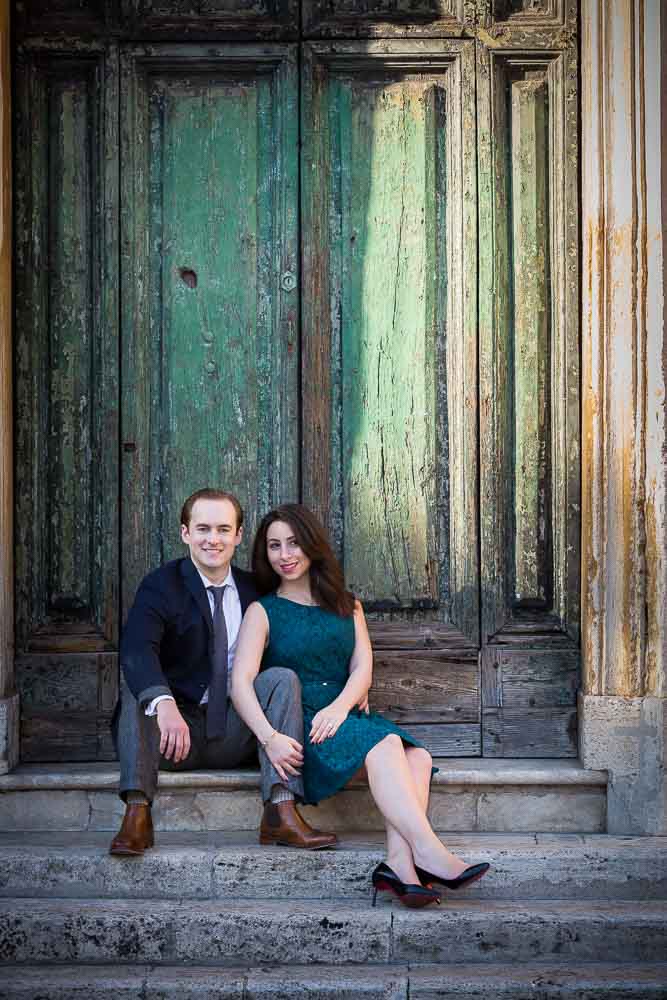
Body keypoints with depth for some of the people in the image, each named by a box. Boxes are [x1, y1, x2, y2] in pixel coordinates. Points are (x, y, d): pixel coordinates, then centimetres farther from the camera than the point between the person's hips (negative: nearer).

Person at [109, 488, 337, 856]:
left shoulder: (253, 589, 10)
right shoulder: (161, 585, -5)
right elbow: (136, 649, -24)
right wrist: (165, 703, -45)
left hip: (233, 737, 3)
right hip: (176, 731, -3)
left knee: (282, 677, -19)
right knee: (137, 685, -28)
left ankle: (281, 811, -29)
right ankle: (136, 813, -36)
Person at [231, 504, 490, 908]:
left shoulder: (346, 606, 21)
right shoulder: (263, 612, 9)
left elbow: (363, 669, 7)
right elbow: (241, 682, -5)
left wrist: (339, 707, -16)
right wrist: (270, 737, -23)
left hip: (345, 717, 4)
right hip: (298, 726, -4)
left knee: (417, 756, -27)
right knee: (383, 745, -32)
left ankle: (400, 863, -41)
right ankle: (428, 852, -38)